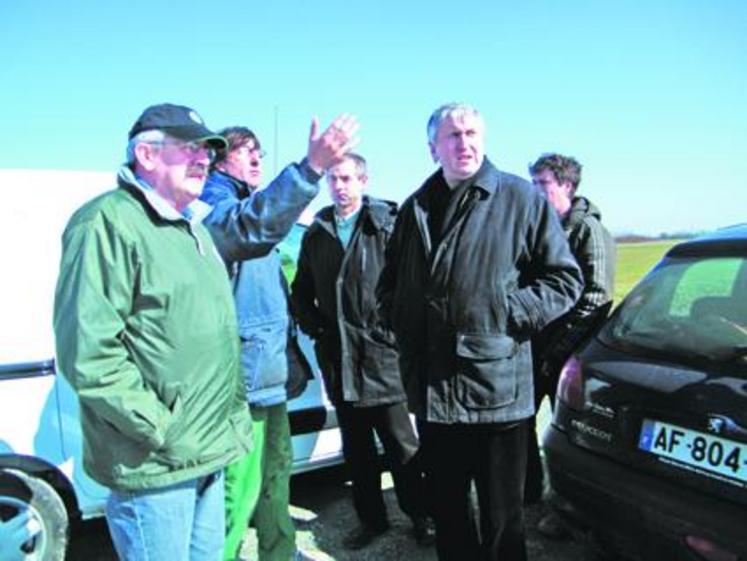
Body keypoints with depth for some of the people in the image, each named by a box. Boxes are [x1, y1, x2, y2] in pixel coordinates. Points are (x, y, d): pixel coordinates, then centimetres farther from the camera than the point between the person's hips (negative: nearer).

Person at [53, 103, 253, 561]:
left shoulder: (192, 227, 15)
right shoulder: (109, 223, -14)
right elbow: (87, 351, -22)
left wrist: (235, 417, 15)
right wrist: (161, 431, -18)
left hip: (209, 454, 9)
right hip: (155, 467, -9)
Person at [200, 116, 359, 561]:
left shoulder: (249, 204, 20)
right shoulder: (215, 208, -13)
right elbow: (252, 224, -38)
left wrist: (289, 349, 27)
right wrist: (312, 167, -51)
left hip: (269, 369, 10)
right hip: (244, 372, -10)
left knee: (276, 468, 21)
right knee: (241, 487, -6)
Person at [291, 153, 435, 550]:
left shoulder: (388, 224, -5)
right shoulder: (315, 234, 11)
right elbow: (301, 291, 18)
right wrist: (314, 327, 7)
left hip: (382, 356, -5)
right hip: (338, 361, 5)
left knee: (401, 444, 7)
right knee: (356, 449, 14)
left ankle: (419, 516, 24)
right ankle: (372, 519, 30)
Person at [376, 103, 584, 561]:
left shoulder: (522, 198, -1)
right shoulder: (415, 208, 13)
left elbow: (565, 278, -1)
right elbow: (389, 283, 22)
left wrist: (508, 314, -12)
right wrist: (404, 322, 5)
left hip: (497, 389, -4)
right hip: (431, 389, 5)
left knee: (502, 519, 10)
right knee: (447, 511, 20)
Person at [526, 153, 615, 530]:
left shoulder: (588, 229, -10)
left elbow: (595, 297, -16)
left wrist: (560, 345, -17)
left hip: (566, 354, -7)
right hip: (533, 347, 7)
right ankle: (528, 493, 31)